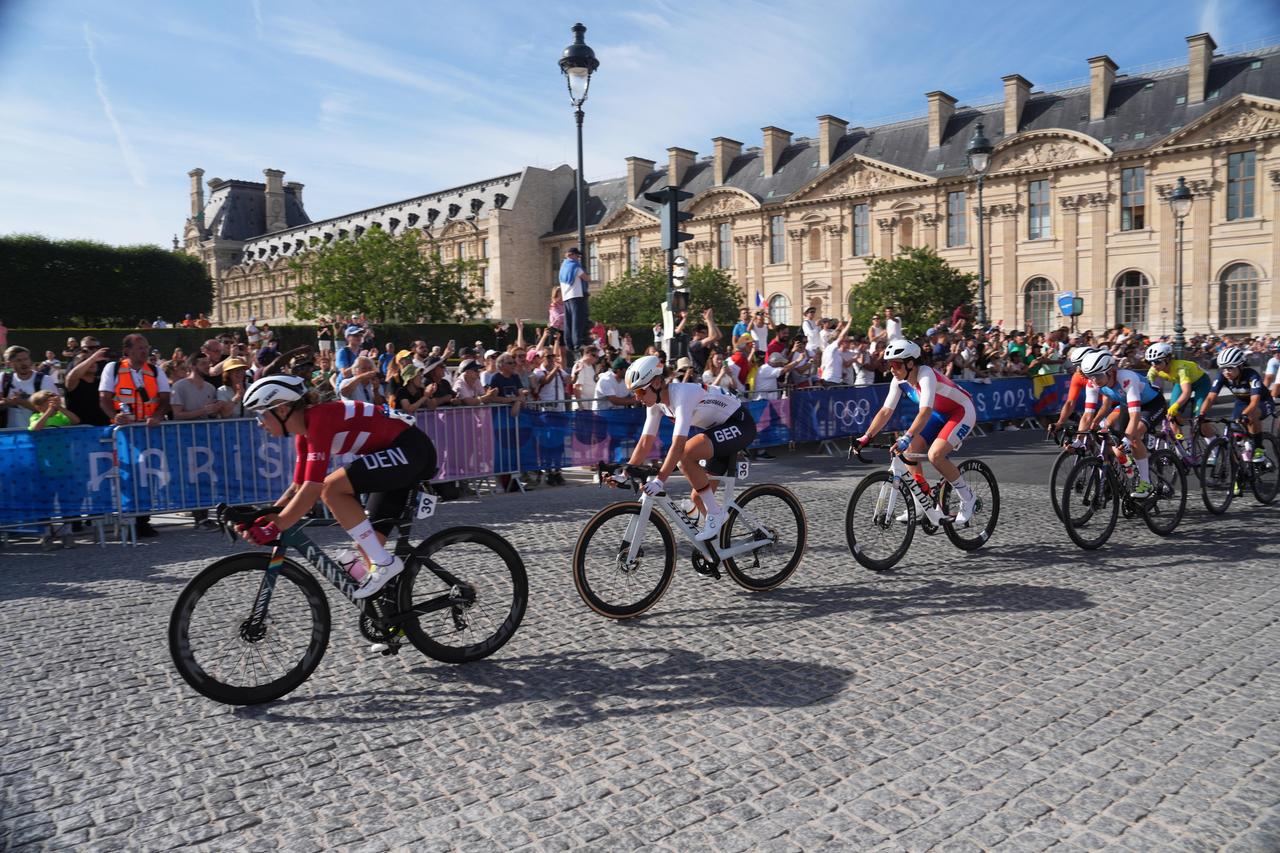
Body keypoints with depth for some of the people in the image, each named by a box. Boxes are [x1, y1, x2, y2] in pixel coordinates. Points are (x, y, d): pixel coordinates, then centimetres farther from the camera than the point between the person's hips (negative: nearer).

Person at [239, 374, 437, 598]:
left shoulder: (319, 418, -19)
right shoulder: (305, 430, 9)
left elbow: (312, 488, -25)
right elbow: (298, 487, 14)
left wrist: (273, 528, -21)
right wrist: (263, 519, 4)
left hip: (410, 450, -10)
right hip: (400, 455, 10)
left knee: (332, 488, -22)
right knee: (367, 543, 6)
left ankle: (384, 564, -14)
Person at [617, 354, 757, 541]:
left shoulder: (681, 394, -29)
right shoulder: (657, 402, -4)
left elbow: (678, 445, -38)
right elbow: (645, 442, -2)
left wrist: (659, 480, -42)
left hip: (739, 424, -9)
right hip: (719, 427, 9)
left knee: (686, 453, -31)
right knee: (699, 497, 5)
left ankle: (716, 513, -17)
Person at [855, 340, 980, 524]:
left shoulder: (926, 376, -31)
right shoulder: (899, 381, -8)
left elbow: (925, 412, -43)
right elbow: (886, 411, -7)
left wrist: (906, 438, -54)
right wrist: (866, 437, -16)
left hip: (962, 413, -8)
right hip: (939, 414, 8)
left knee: (935, 455, -26)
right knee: (909, 452, -5)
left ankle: (968, 499, -6)